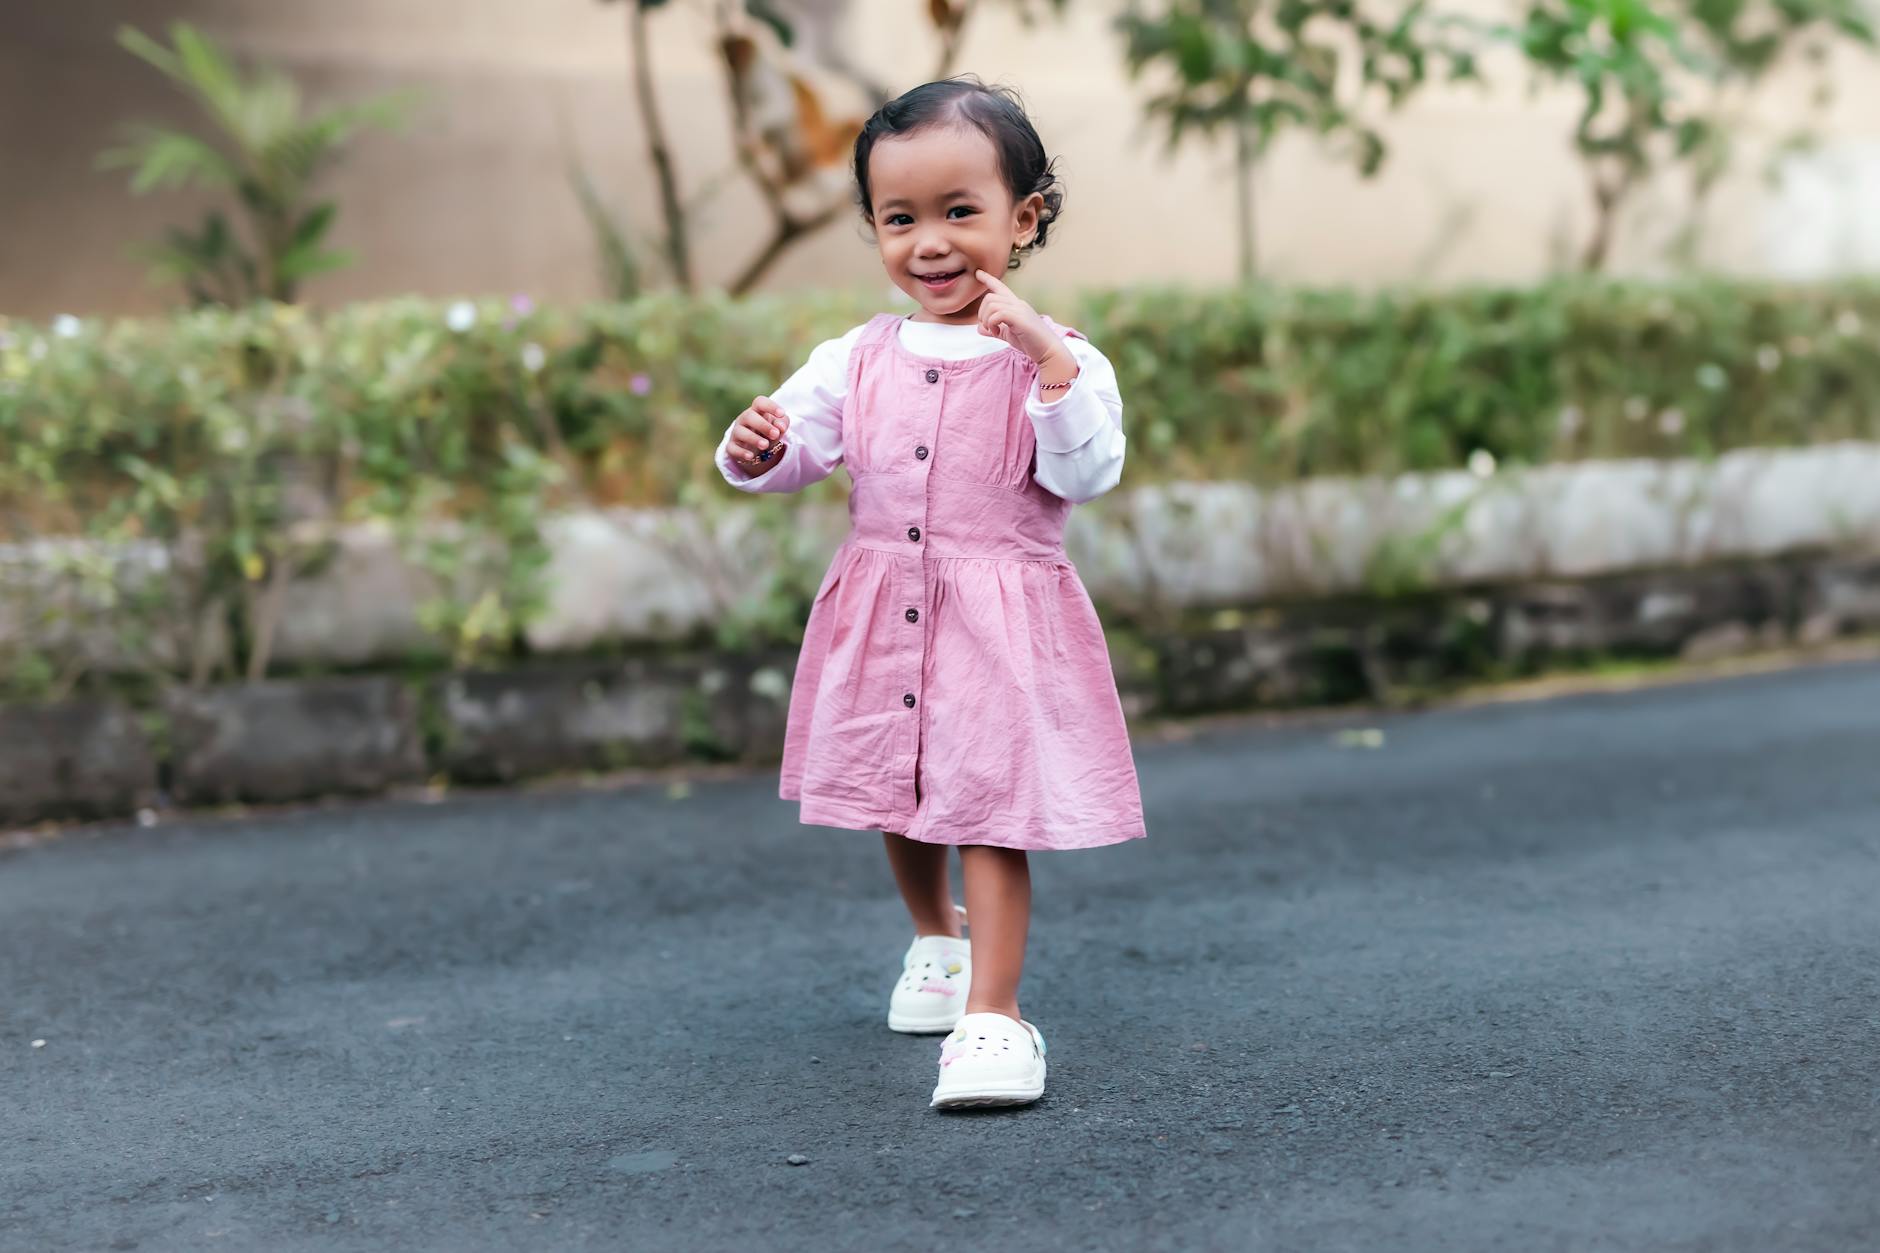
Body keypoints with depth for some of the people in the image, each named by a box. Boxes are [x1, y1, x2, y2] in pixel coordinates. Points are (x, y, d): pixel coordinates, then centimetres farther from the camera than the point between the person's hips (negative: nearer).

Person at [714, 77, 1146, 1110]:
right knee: (898, 803, 20)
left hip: (1004, 626, -5)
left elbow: (1089, 472, -18)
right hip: (881, 621, 5)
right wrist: (758, 448, -18)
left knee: (991, 809, -9)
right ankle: (936, 937, 45)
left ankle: (993, 1012, -3)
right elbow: (798, 438, 5)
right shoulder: (858, 359, 5)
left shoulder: (1058, 358, -6)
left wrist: (1047, 356, -27)